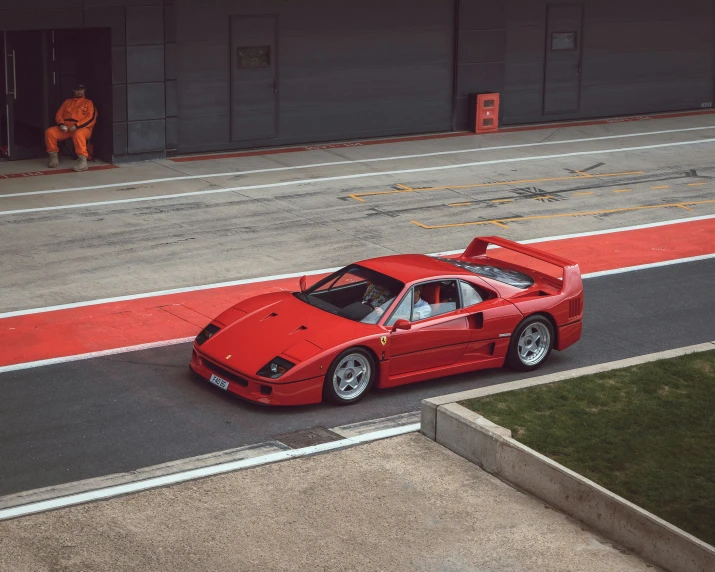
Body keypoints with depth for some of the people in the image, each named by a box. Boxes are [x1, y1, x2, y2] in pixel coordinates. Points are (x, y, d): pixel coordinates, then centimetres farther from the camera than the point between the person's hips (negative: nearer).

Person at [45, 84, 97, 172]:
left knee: (78, 134, -41)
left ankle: (82, 161, -45)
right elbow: (59, 114, 18)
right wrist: (61, 124, -6)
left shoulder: (88, 103, 12)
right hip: (65, 128, 5)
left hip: (82, 128, -5)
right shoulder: (67, 102, 25)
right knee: (49, 132, -19)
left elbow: (91, 118, -3)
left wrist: (76, 126, -15)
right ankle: (54, 157, -10)